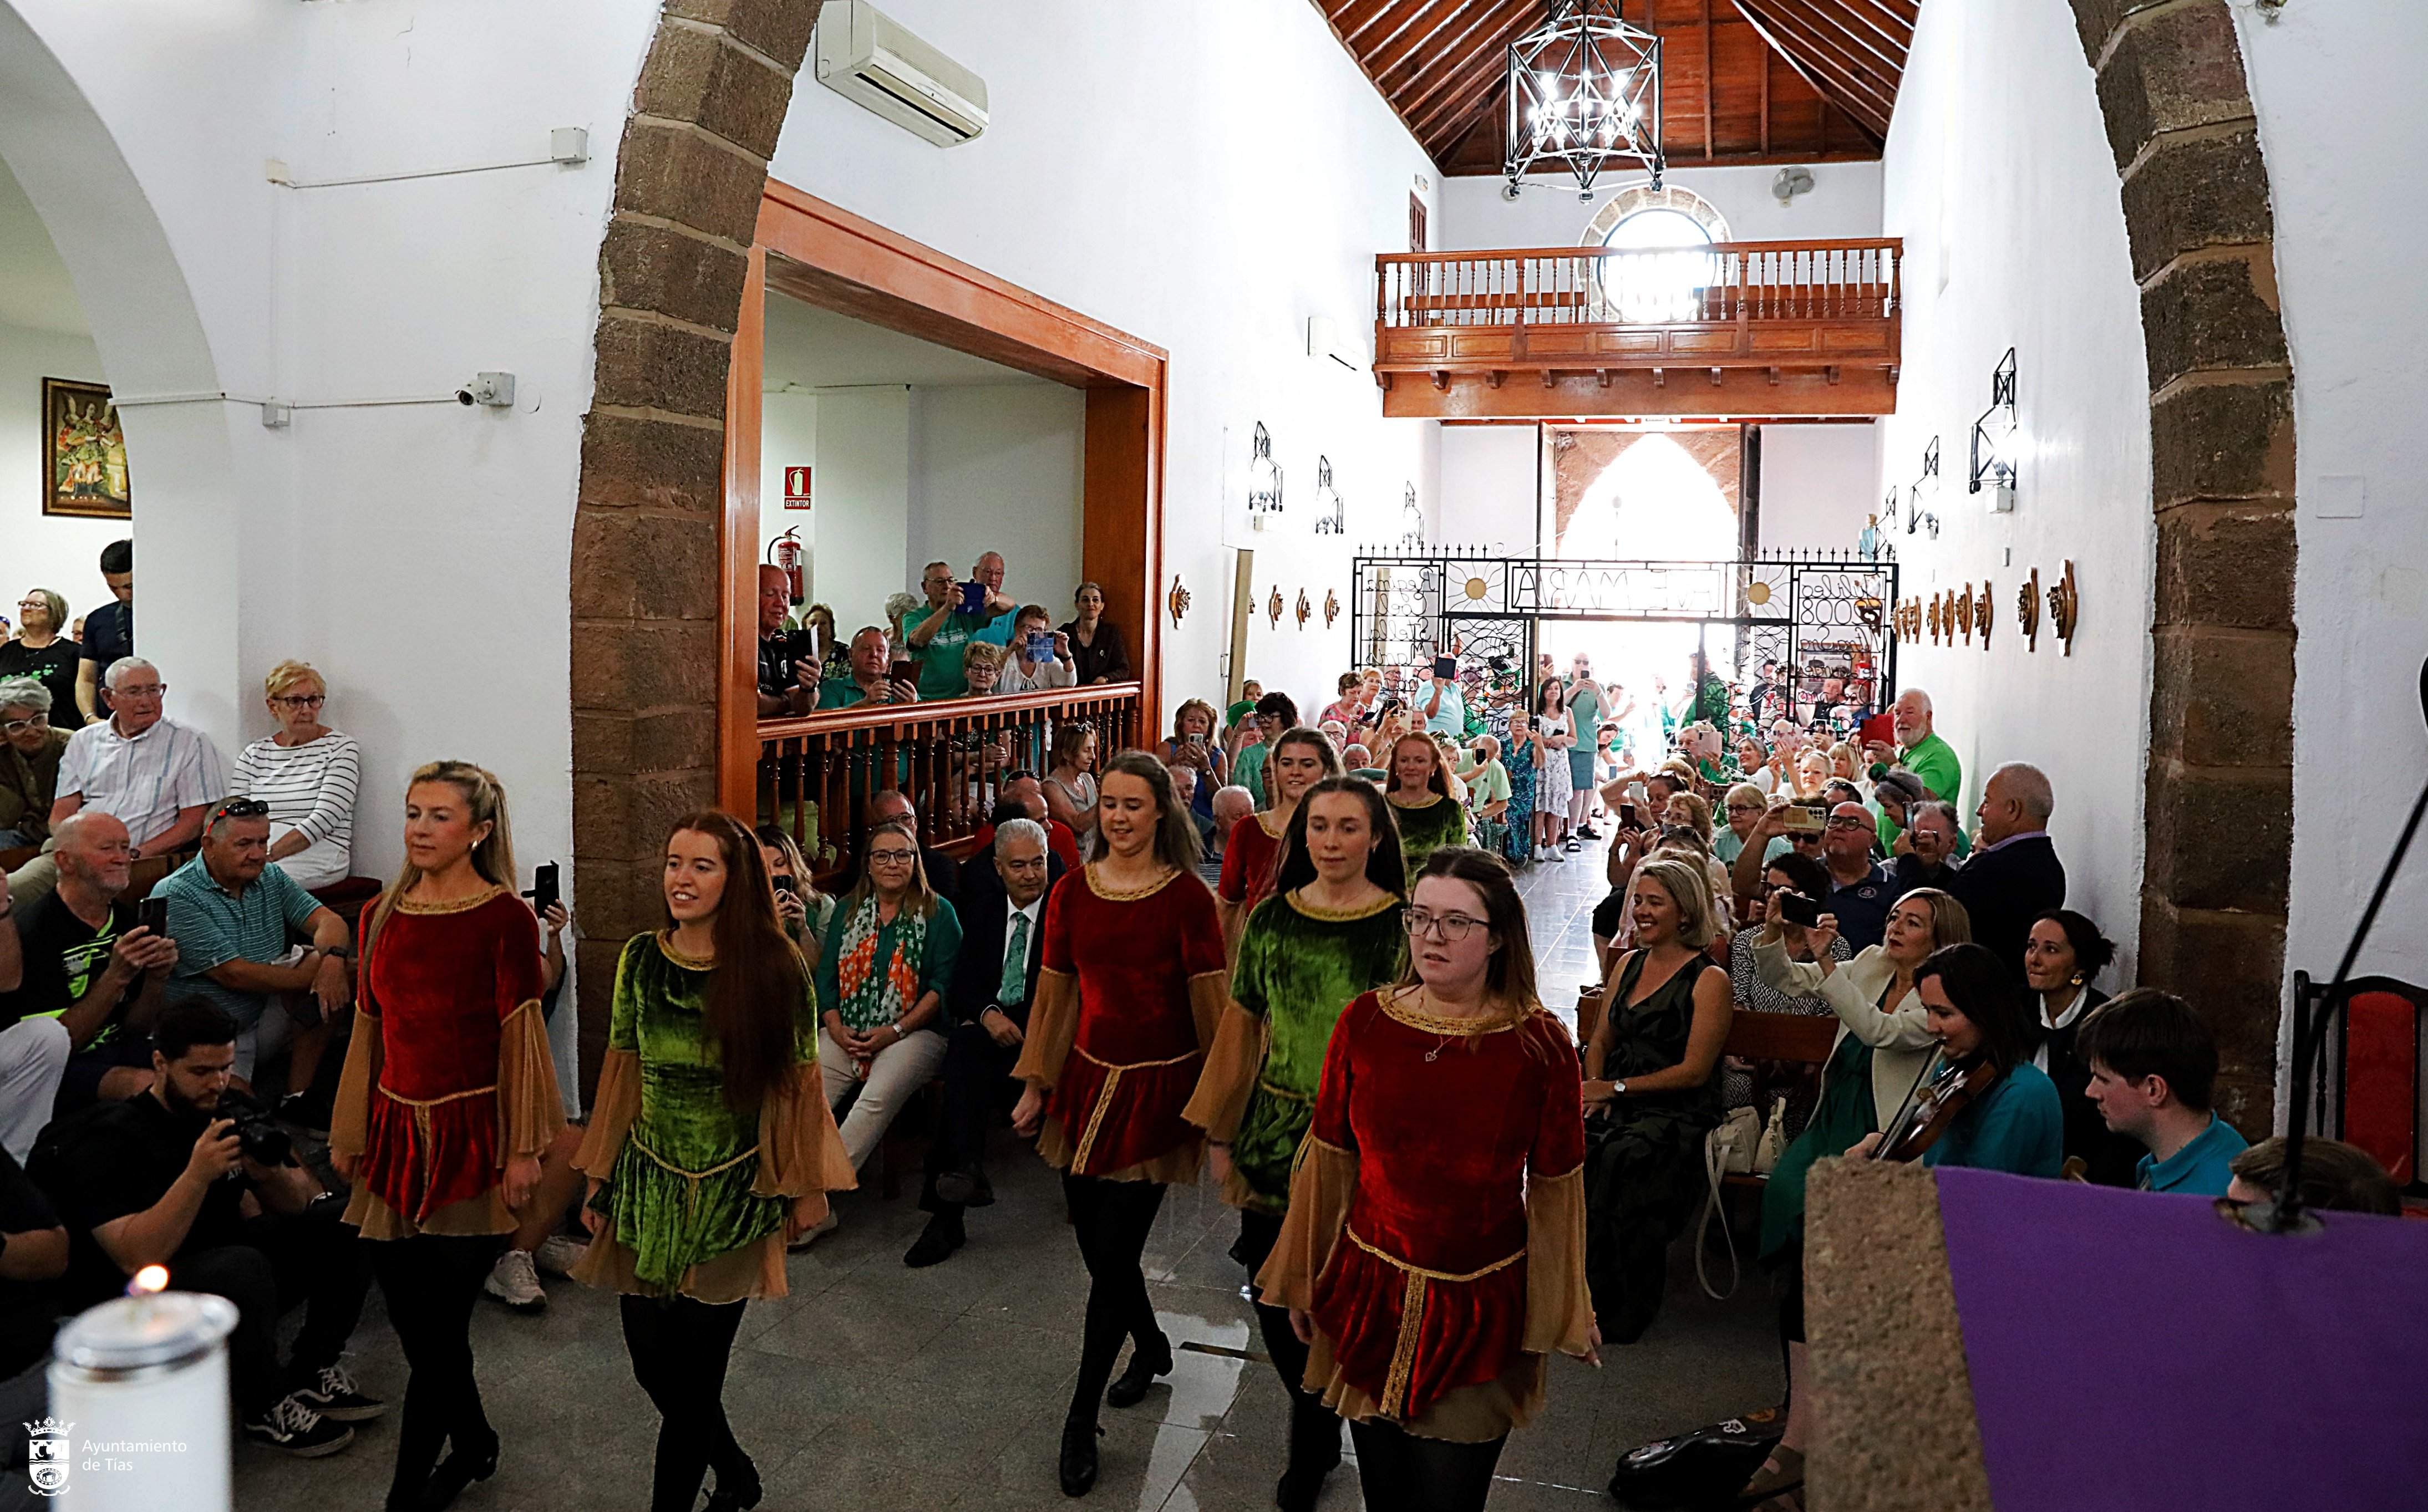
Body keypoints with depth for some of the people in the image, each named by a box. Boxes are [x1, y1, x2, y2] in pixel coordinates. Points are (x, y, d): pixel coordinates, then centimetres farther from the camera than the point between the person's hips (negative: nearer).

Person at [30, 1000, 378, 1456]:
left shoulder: (230, 1112, 2)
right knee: (241, 1268, -36)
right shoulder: (111, 1141, -18)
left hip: (219, 1263, 7)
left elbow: (297, 1206, 3)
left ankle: (313, 1372, 2)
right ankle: (265, 1407, -14)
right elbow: (137, 1258, -29)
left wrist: (271, 1174, -19)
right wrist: (197, 1175, -37)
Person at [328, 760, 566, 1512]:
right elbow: (368, 1031, 14)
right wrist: (350, 1135, 15)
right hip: (397, 1131, 6)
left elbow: (520, 1038, -10)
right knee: (410, 1314, 11)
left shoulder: (506, 918, -9)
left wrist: (523, 1149, -11)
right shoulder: (382, 916, 8)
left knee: (437, 1322, -2)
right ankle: (473, 1445, 32)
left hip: (471, 1136, -6)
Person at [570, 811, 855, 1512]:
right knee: (651, 1359, 10)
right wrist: (601, 1182, 9)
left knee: (694, 1372, 2)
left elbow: (799, 1082, -4)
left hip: (734, 1191, -3)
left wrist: (806, 1187, 0)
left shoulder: (776, 968, -10)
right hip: (648, 1184, 4)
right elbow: (621, 1073, 7)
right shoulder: (639, 958, 0)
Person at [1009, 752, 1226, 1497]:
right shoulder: (1071, 894, 3)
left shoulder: (1187, 898, -10)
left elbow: (1211, 1007, -7)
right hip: (1087, 1079, 5)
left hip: (1156, 1088, -4)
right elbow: (1055, 994, 10)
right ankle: (1152, 1347, 42)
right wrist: (1036, 1087, 12)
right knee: (1100, 1247, 12)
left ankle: (1081, 1420, 15)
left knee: (1112, 1255, -2)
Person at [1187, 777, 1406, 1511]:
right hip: (1276, 1134, 3)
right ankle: (1317, 1435, 36)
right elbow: (1243, 1030, 8)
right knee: (1274, 1296, 9)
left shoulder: (1402, 926, -7)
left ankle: (1314, 1441, 30)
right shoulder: (1272, 918, 2)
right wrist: (1221, 1134, 10)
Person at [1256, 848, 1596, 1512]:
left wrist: (1563, 1315, 6)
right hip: (1369, 1290, 2)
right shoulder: (1364, 1022, -5)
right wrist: (1304, 1281, 11)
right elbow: (1330, 1160, 4)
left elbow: (1556, 1189, -1)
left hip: (1481, 1309, -2)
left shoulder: (1541, 1046, -10)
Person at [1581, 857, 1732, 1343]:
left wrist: (1617, 1088, -13)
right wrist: (1595, 1089, -1)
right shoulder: (1628, 965, 18)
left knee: (1620, 1156, -34)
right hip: (1615, 1104, 6)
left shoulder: (1709, 980, -3)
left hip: (1677, 1114, -5)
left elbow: (1694, 1071, -9)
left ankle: (1621, 1307, -19)